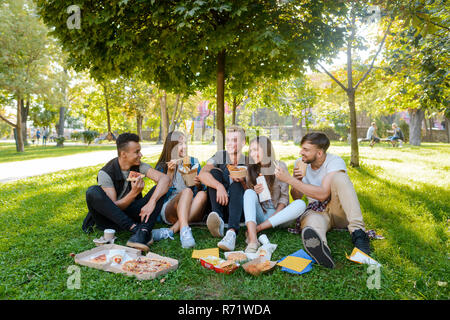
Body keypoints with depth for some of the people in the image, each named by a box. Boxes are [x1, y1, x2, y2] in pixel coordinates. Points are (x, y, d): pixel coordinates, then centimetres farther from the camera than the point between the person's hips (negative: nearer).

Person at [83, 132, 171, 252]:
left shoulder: (139, 166, -6)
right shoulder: (105, 173, -16)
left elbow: (165, 178, -21)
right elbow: (114, 207, -19)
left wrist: (151, 202, -37)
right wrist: (134, 193, -36)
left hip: (131, 214, 3)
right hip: (111, 218, -2)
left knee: (159, 190, -18)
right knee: (93, 192, -30)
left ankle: (144, 232, -40)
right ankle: (135, 228, -36)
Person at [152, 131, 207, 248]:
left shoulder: (194, 162, 15)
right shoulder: (162, 167, 8)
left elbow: (201, 189, 15)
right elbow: (163, 193, -1)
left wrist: (198, 184, -8)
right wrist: (170, 172, -12)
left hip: (192, 210, 3)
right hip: (169, 210, -2)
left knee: (202, 194, -30)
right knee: (187, 191, -31)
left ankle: (171, 231, -37)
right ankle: (185, 231, -52)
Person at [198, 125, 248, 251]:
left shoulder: (248, 162, 1)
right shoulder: (219, 157, 0)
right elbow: (202, 174, -19)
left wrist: (242, 182, -21)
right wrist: (219, 186, -37)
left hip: (239, 209, 0)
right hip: (219, 206, 1)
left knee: (236, 185, -28)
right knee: (214, 172, -17)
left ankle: (232, 232, -47)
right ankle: (218, 219, -36)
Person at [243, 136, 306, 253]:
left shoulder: (280, 166, -2)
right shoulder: (251, 169, 5)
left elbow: (284, 196, -4)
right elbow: (248, 197, 9)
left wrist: (274, 216, -17)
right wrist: (255, 192, -15)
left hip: (278, 214, -1)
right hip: (260, 215, 1)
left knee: (300, 204, -28)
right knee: (249, 192, -25)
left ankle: (257, 228, -30)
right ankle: (253, 240, -43)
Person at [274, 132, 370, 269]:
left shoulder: (335, 161, -14)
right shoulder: (300, 163, 3)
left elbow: (323, 194, -28)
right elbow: (296, 197, 9)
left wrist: (289, 179, -28)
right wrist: (297, 180, -14)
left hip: (340, 211, -2)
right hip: (316, 211, 2)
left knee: (338, 176, -29)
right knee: (311, 221, -36)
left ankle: (357, 231, -39)